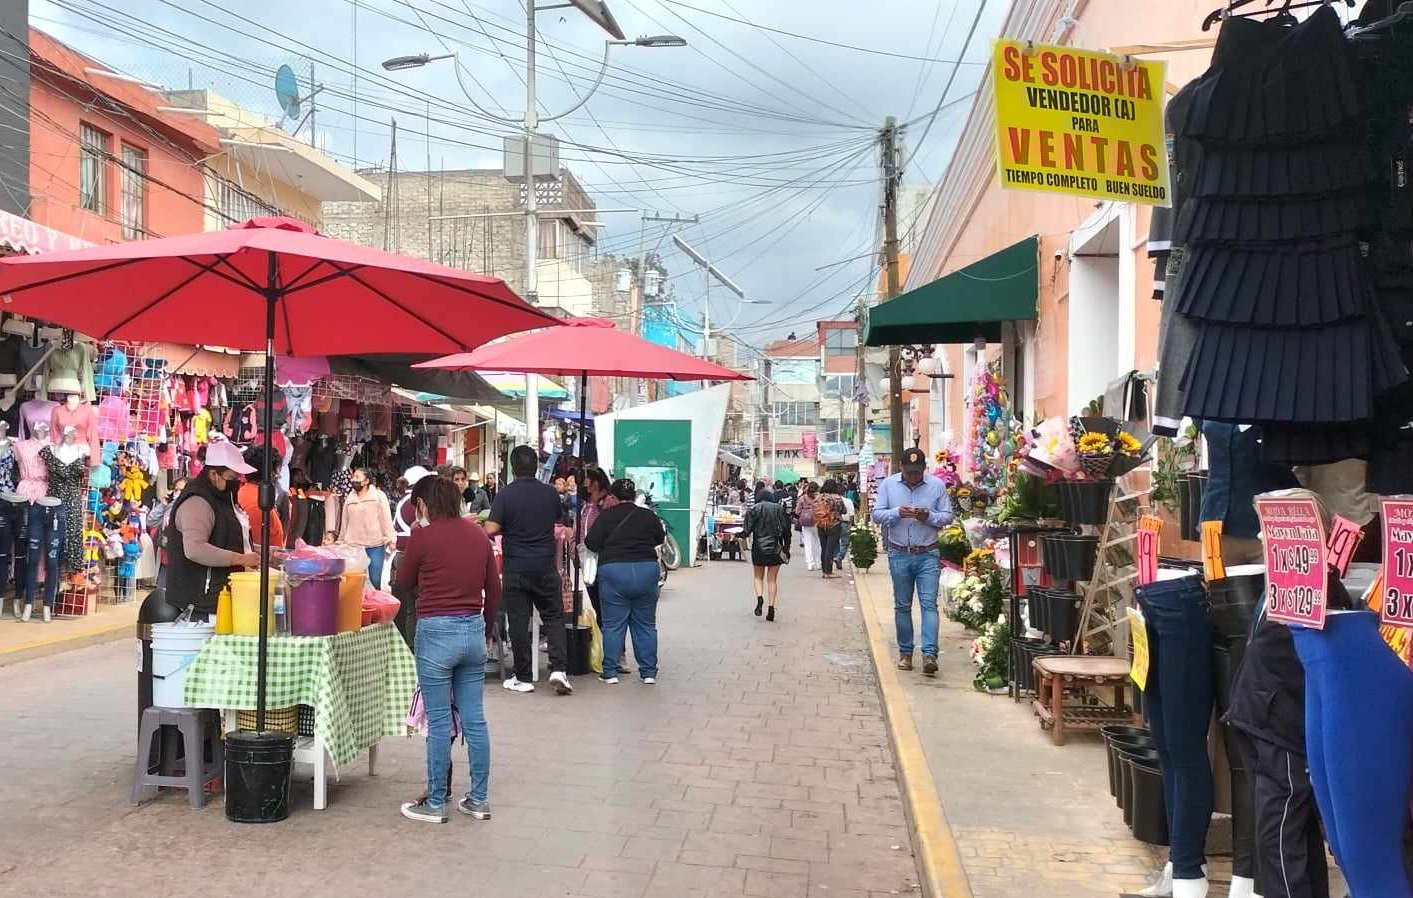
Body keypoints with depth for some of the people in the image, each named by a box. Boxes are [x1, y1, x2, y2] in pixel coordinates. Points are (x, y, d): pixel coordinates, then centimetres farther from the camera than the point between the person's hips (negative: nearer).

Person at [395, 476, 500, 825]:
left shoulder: (423, 536, -9)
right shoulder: (478, 534, 6)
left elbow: (403, 582, 5)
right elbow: (494, 589, 11)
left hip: (437, 631, -5)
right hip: (473, 630, 5)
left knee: (439, 722, 3)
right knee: (474, 719, 10)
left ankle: (435, 804, 12)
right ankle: (479, 799, 18)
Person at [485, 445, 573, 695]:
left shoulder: (505, 495, -9)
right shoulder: (550, 493, 1)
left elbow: (490, 529, -14)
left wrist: (509, 527, 6)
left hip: (515, 569, -2)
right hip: (546, 567, 2)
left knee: (519, 622, 5)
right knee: (554, 617, 11)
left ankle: (523, 678, 10)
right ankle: (559, 669, -3)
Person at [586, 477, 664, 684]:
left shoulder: (606, 516, -4)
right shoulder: (649, 516, 4)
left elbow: (591, 543, -7)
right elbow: (660, 539, 16)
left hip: (614, 571, -2)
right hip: (647, 570, 3)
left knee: (613, 624, 5)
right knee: (645, 624, 11)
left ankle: (610, 672, 6)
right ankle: (649, 672, 13)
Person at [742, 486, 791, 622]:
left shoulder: (753, 509, -2)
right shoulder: (779, 509, 4)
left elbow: (748, 530, -8)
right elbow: (786, 529, 1)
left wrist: (738, 534, 12)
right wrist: (786, 547, 7)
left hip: (758, 548, -1)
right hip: (775, 549, 1)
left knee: (758, 576, 15)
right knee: (772, 579, 7)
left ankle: (759, 597, -11)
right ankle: (771, 607, -2)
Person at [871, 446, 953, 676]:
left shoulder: (937, 485, 1)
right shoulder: (888, 484, 3)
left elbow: (947, 517, 3)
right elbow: (877, 515, 0)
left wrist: (929, 517, -16)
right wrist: (897, 513, -18)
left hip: (928, 555, -1)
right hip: (899, 554, 1)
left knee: (929, 603, -10)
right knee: (902, 605, 8)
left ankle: (930, 654, -15)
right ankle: (905, 653, 17)